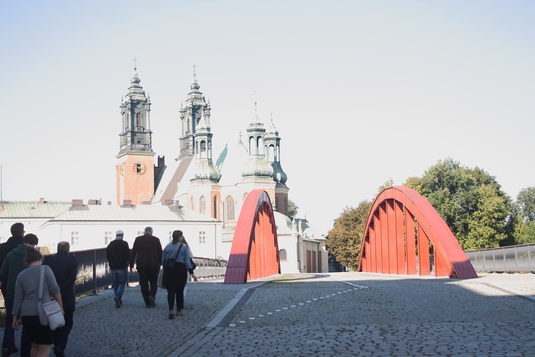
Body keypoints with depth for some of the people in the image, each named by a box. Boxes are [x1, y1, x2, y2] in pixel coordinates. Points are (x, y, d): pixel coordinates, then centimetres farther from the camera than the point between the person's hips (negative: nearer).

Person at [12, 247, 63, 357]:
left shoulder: (21, 275, 8)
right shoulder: (45, 269, -3)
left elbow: (18, 299, 9)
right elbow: (55, 290, -6)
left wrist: (15, 318, 16)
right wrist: (61, 306, 4)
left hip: (26, 314, 5)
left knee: (35, 344, 19)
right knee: (45, 347, -1)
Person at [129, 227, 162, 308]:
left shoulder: (138, 239, 3)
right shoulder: (156, 239, 2)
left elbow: (133, 252, 2)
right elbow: (160, 253, 2)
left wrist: (131, 265, 6)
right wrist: (160, 263, 11)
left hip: (141, 265, 0)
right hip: (153, 264, 0)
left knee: (144, 284, 5)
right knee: (153, 282, 11)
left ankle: (147, 302, 2)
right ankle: (152, 295, -15)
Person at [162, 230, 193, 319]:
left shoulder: (167, 246, 5)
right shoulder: (183, 247, -3)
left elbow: (163, 259, 7)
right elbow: (187, 261, -3)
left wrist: (165, 269, 17)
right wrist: (191, 272, 1)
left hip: (168, 270, 1)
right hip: (180, 270, -1)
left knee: (170, 291, -3)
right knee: (179, 291, 11)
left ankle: (171, 310, -21)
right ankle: (179, 311, 18)